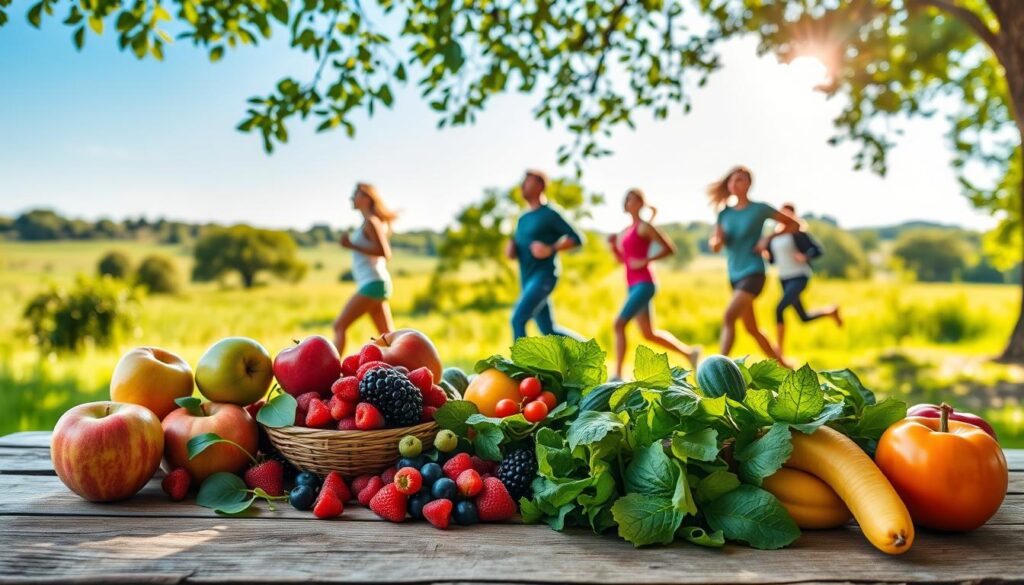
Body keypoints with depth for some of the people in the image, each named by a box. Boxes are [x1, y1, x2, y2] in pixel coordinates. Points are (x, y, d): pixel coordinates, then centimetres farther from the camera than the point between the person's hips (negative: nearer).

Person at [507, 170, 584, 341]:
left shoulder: (550, 214, -5)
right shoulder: (523, 219, 18)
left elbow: (576, 240, -7)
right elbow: (516, 252, 24)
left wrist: (550, 249, -20)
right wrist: (510, 249, 0)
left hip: (544, 277, -8)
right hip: (528, 281, 8)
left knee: (517, 319, -20)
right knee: (548, 330, 10)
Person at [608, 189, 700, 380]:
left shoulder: (644, 226, -7)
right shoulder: (628, 230, 17)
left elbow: (669, 248, -10)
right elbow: (622, 258, 22)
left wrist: (646, 260, -18)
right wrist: (613, 245, 5)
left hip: (644, 284, -9)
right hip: (634, 285, 9)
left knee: (619, 324, -14)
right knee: (649, 334, 11)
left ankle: (618, 375, -11)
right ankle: (689, 352, 23)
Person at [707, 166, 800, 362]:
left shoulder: (760, 209, -5)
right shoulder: (725, 213, 8)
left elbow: (793, 224, 2)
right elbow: (715, 244, 6)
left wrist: (768, 238, -12)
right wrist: (716, 242, -18)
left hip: (753, 273, -7)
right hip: (734, 275, 7)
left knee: (728, 318, -23)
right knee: (751, 328, 13)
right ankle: (783, 367, 29)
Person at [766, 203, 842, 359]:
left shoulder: (797, 233, -9)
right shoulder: (773, 237, 10)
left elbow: (817, 250, -9)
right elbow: (772, 259, 17)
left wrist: (805, 256, -27)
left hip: (799, 277, -7)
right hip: (784, 279, 7)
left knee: (779, 309, -24)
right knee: (804, 318, 15)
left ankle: (779, 349, -17)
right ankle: (831, 311, 43)